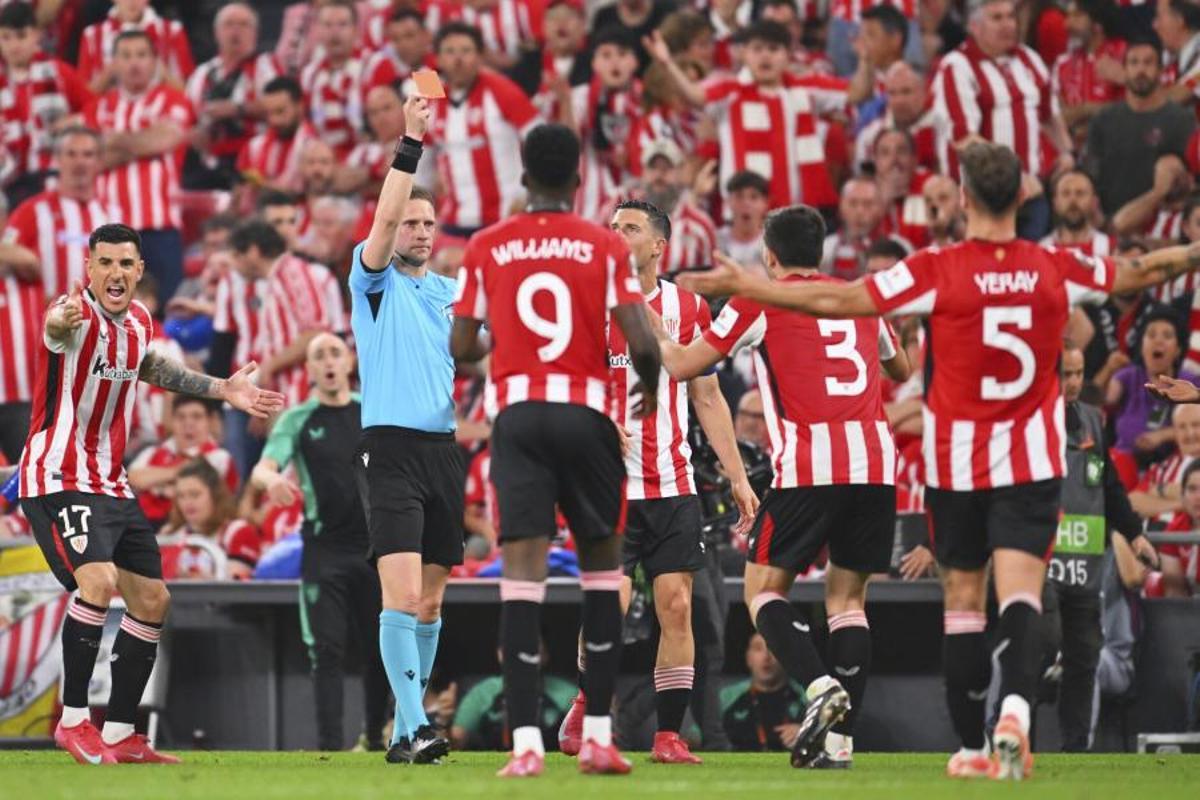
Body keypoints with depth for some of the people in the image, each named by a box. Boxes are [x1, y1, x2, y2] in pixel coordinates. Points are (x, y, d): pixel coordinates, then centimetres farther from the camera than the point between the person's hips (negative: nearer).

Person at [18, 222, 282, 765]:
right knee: (98, 580, -27)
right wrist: (62, 321, -69)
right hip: (59, 481, -9)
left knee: (151, 600, 10)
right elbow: (57, 327, -44)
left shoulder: (139, 321, 7)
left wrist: (222, 390, 27)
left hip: (111, 485, 9)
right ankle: (72, 722, -17)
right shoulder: (77, 316, -18)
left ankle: (120, 736, 19)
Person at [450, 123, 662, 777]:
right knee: (602, 564, 14)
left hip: (516, 412, 1)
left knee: (522, 570, -4)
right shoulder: (606, 246, 0)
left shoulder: (486, 247, 4)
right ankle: (597, 735, 11)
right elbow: (640, 342, -8)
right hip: (585, 412, 0)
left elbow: (461, 347, 3)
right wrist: (650, 384, 13)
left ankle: (525, 741, -14)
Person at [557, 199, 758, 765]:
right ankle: (585, 704, 14)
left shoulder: (687, 309, 7)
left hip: (673, 484, 3)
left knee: (676, 606, -2)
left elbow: (708, 399, 13)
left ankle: (668, 734, 4)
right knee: (611, 605, -11)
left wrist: (737, 478, 10)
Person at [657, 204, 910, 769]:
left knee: (764, 589, 6)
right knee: (848, 597, 11)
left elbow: (683, 367, 9)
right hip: (875, 464, 4)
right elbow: (901, 370, 35)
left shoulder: (761, 302, 5)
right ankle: (839, 739, 2)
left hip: (808, 468, -4)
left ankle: (819, 685, -19)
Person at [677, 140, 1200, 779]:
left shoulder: (937, 272, -12)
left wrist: (738, 285, -4)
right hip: (1031, 458, 1)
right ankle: (1015, 706, -33)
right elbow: (1140, 272, 14)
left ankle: (974, 745, 11)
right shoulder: (1056, 270, -4)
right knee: (1019, 592, -7)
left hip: (955, 462, -1)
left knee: (963, 601, 8)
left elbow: (835, 300, -12)